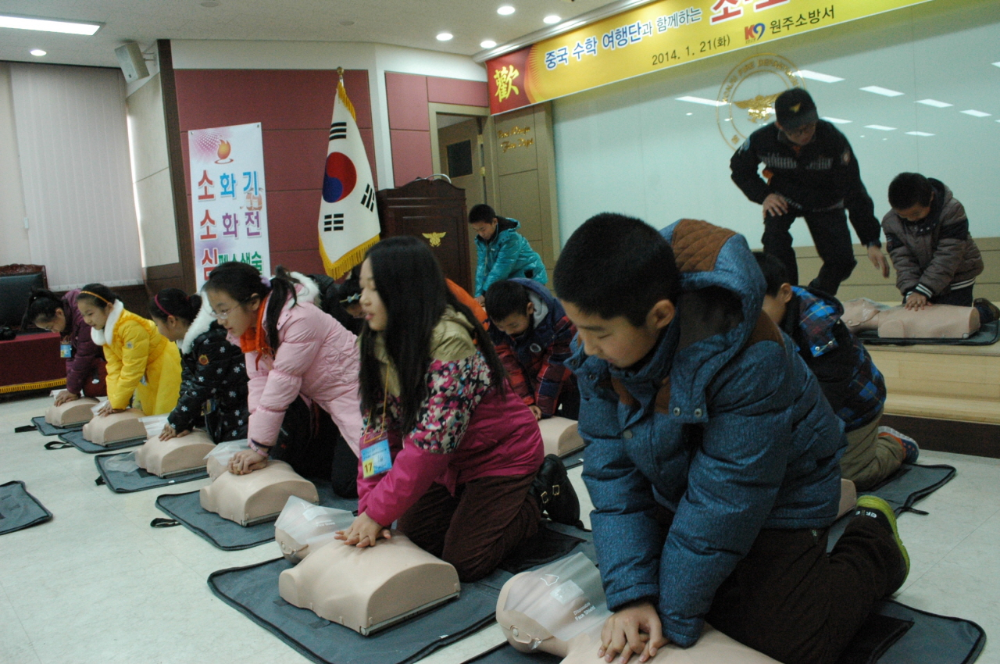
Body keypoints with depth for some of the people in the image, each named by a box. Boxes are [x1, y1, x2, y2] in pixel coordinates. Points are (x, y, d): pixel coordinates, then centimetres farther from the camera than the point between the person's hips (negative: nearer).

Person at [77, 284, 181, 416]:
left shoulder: (131, 327, -29)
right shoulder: (105, 329, -1)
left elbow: (132, 370, -25)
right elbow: (114, 368, -3)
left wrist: (117, 404, -19)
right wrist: (113, 400, -13)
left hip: (165, 369, -9)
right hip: (145, 375, 9)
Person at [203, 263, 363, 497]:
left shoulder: (299, 319, -27)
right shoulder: (250, 328, -1)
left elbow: (283, 383, -25)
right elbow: (259, 383, -7)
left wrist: (260, 448, -20)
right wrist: (255, 448, -16)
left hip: (354, 392, -8)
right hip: (322, 403, 8)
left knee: (347, 484, -12)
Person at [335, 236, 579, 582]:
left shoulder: (449, 341, -32)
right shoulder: (379, 344, -8)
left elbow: (432, 440, -34)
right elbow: (378, 426, -8)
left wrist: (379, 511, -28)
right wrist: (369, 507, -17)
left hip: (502, 453, -7)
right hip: (452, 460, 7)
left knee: (463, 562, -7)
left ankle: (542, 491, 12)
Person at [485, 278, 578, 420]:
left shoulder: (560, 323, -33)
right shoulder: (493, 324, -21)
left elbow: (555, 369, -26)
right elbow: (508, 364, -19)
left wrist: (543, 408, -21)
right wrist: (526, 403, -23)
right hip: (533, 384, 4)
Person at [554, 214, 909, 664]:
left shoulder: (749, 361, -38)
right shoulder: (596, 347, -21)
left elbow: (724, 500, -31)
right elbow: (611, 466, -17)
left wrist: (674, 619, -22)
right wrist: (631, 596, -24)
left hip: (776, 501, -5)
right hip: (672, 488, 6)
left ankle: (872, 539, 20)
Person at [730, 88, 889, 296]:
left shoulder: (834, 139, -29)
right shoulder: (762, 139, -26)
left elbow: (854, 192, -27)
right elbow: (739, 168, -4)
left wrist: (872, 242, -32)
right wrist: (763, 195, -21)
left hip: (823, 202, 0)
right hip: (783, 198, 0)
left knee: (842, 260, -11)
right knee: (774, 234, -30)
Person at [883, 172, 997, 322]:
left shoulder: (952, 210, -23)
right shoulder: (890, 222, -13)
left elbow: (947, 257, -27)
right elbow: (902, 260, -16)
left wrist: (923, 290, -33)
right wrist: (911, 291, -31)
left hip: (955, 276, -4)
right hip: (919, 277, 4)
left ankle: (987, 310, 27)